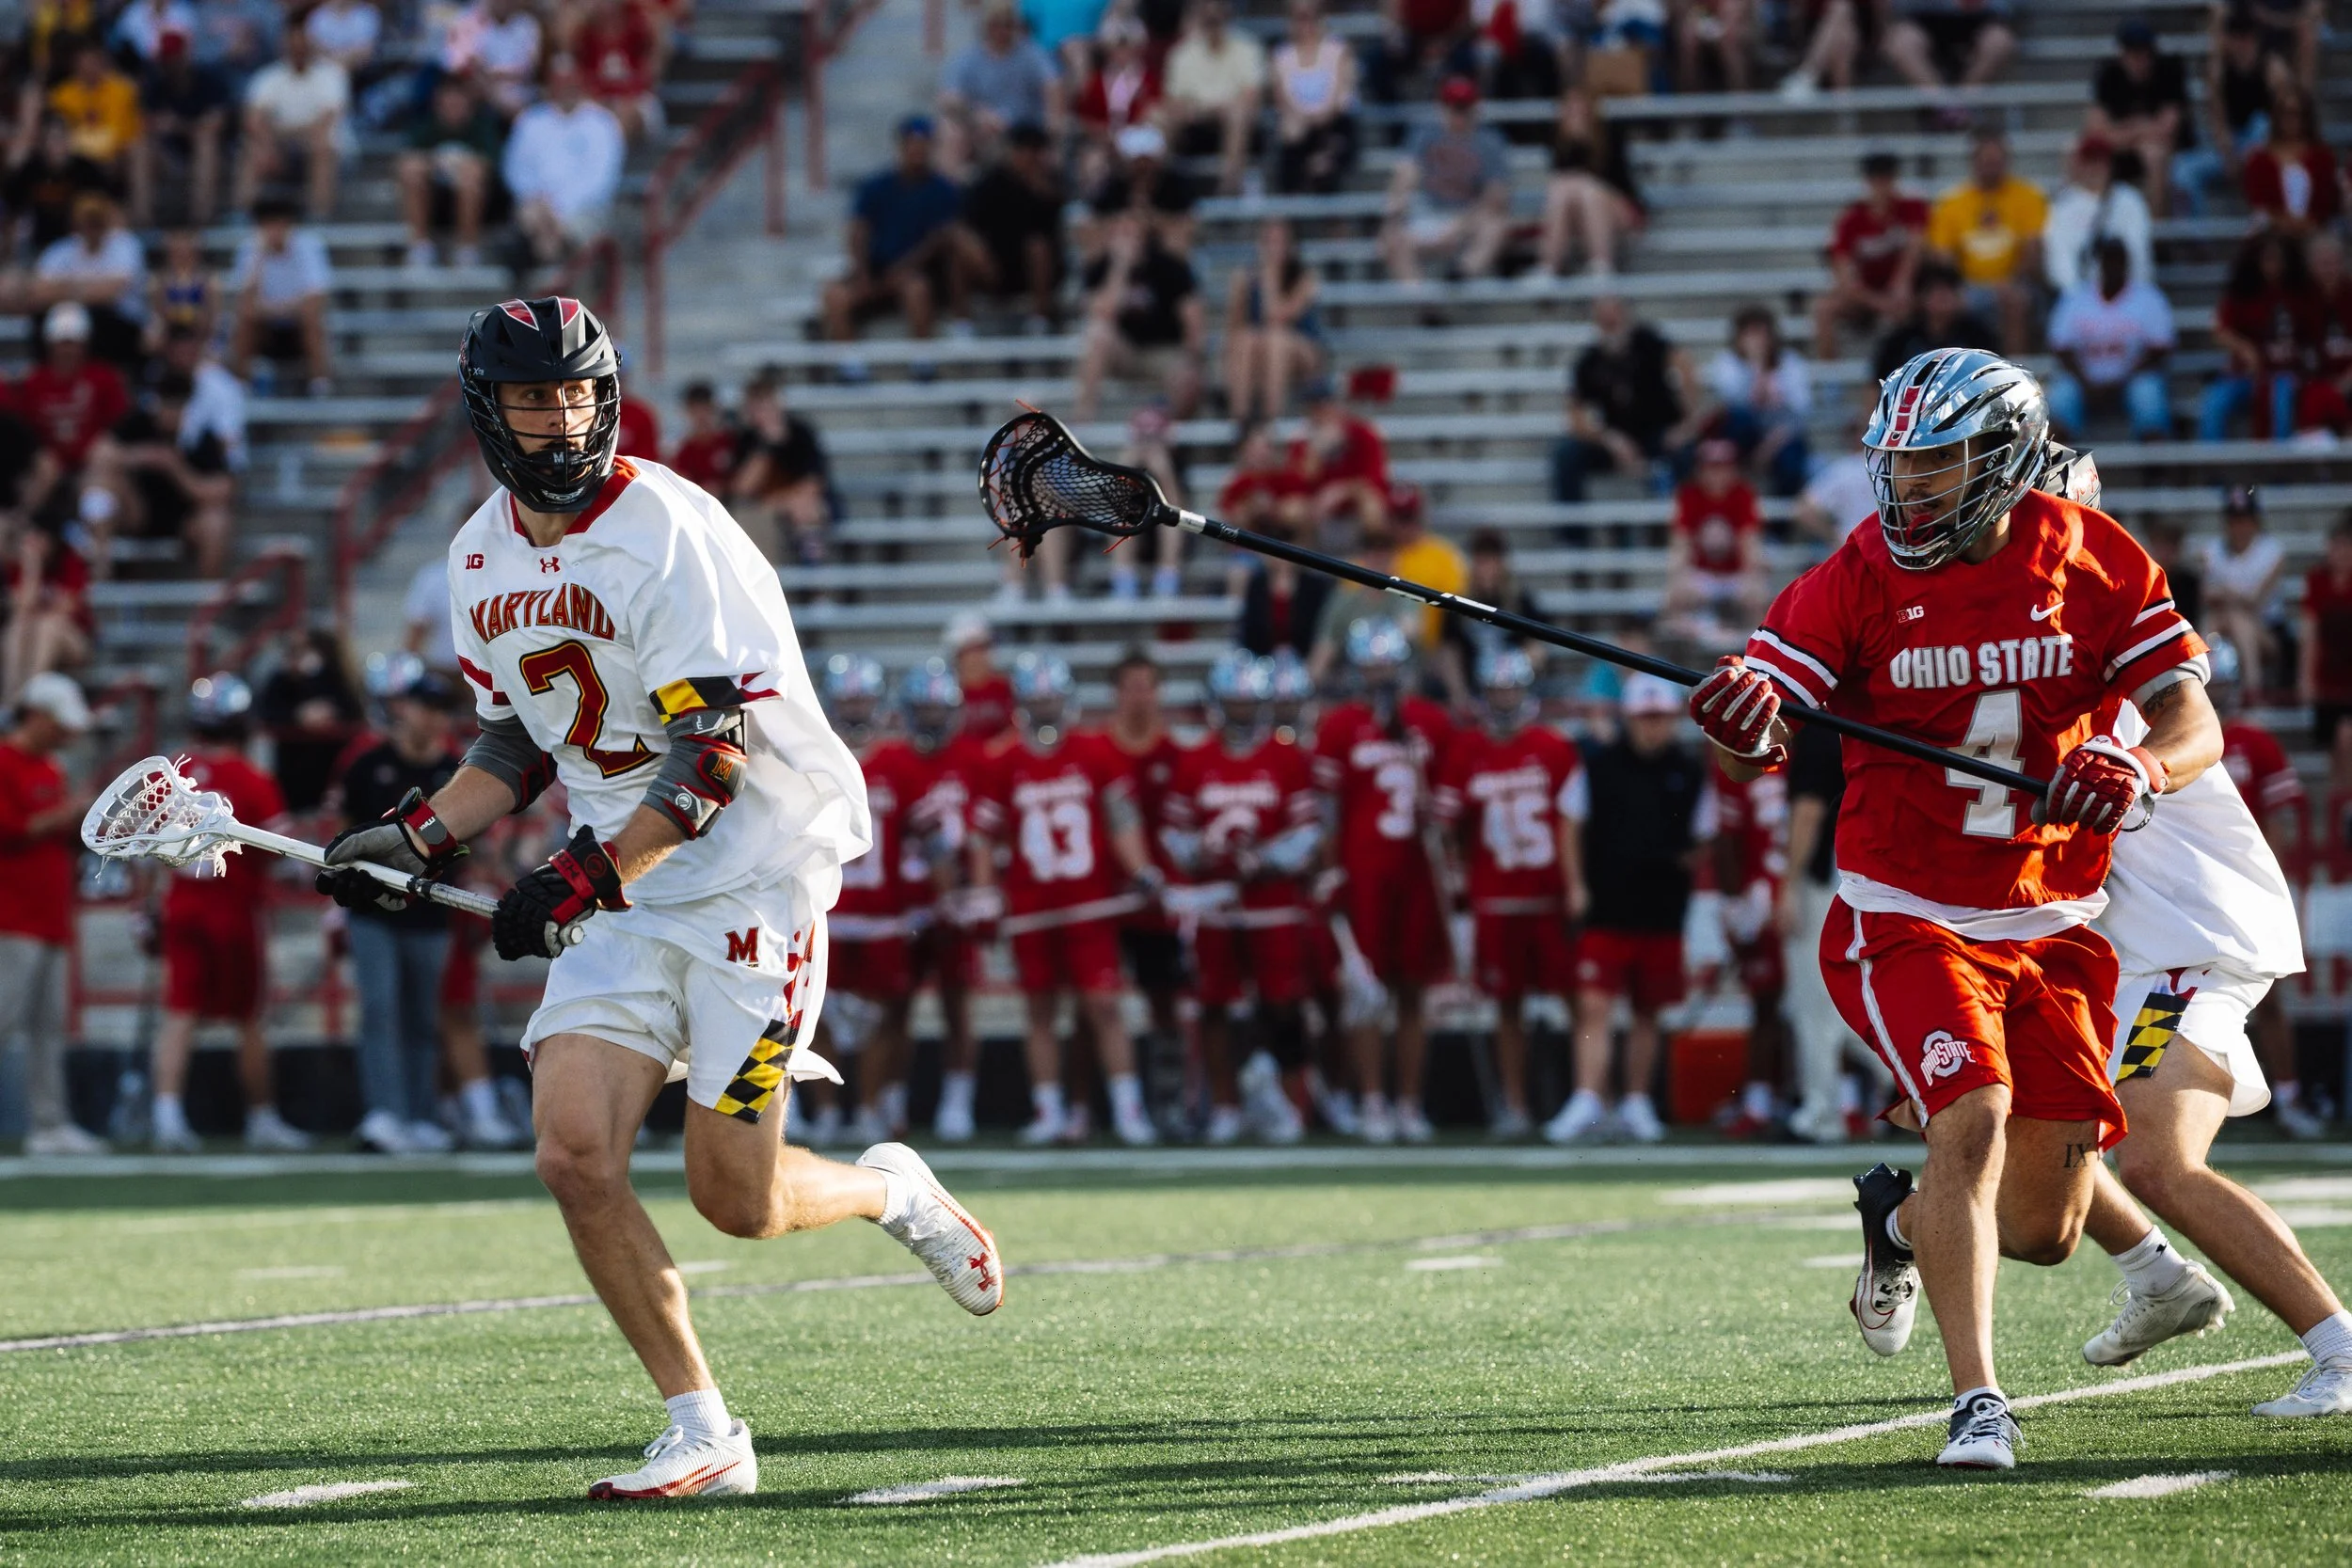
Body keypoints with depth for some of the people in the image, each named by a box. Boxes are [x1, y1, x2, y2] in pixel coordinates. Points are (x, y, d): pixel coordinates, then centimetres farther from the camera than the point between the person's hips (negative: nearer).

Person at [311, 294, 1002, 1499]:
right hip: (619, 887, 6)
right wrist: (423, 836, 4)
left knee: (734, 1201, -7)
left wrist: (584, 879, -31)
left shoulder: (668, 534, -18)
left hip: (752, 869, -6)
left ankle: (894, 1191, 28)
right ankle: (701, 1435, 0)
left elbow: (711, 760, -22)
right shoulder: (481, 559, 6)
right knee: (574, 1155, -12)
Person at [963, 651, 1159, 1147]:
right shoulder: (998, 764, 2)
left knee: (1103, 1007, -6)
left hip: (1091, 905, -1)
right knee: (1041, 1011, 6)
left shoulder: (1097, 755, 1)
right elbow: (984, 835, 7)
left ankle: (1128, 1110, -4)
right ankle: (1049, 1112, 12)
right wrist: (985, 894, -1)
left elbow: (1122, 821, 5)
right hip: (1031, 910, 1)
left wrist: (1140, 870, -8)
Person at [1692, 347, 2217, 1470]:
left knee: (2045, 1230, 3)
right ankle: (1976, 1401, -19)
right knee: (1973, 1119, -26)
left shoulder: (2095, 564, -4)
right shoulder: (1862, 578, -8)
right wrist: (1743, 727, -38)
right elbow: (1753, 744, -13)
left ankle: (1904, 1220, 37)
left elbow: (2194, 724, -6)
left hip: (2053, 927, 2)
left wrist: (2140, 770, -29)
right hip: (1908, 922, -2)